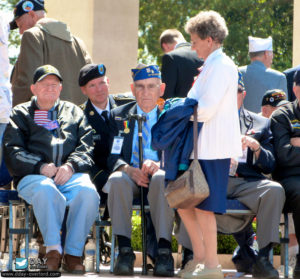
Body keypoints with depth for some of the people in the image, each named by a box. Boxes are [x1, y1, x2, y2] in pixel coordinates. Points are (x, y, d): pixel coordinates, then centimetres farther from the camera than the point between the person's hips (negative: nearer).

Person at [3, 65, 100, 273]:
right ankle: (53, 248, -30)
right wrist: (41, 167, -9)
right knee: (46, 191, -39)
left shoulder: (74, 112, 27)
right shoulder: (21, 114, 22)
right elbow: (12, 151, 8)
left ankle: (73, 252, -25)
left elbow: (86, 146, 14)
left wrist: (71, 166, -8)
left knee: (88, 192, -34)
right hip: (33, 176, -2)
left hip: (71, 175, 2)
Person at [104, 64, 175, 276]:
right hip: (129, 177, 1)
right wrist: (129, 169, -16)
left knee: (162, 178, -37)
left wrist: (158, 165, -20)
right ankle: (124, 250, -36)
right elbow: (112, 157, 7)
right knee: (117, 179, -35)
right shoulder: (118, 116, 17)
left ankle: (164, 250, -40)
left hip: (157, 174, -1)